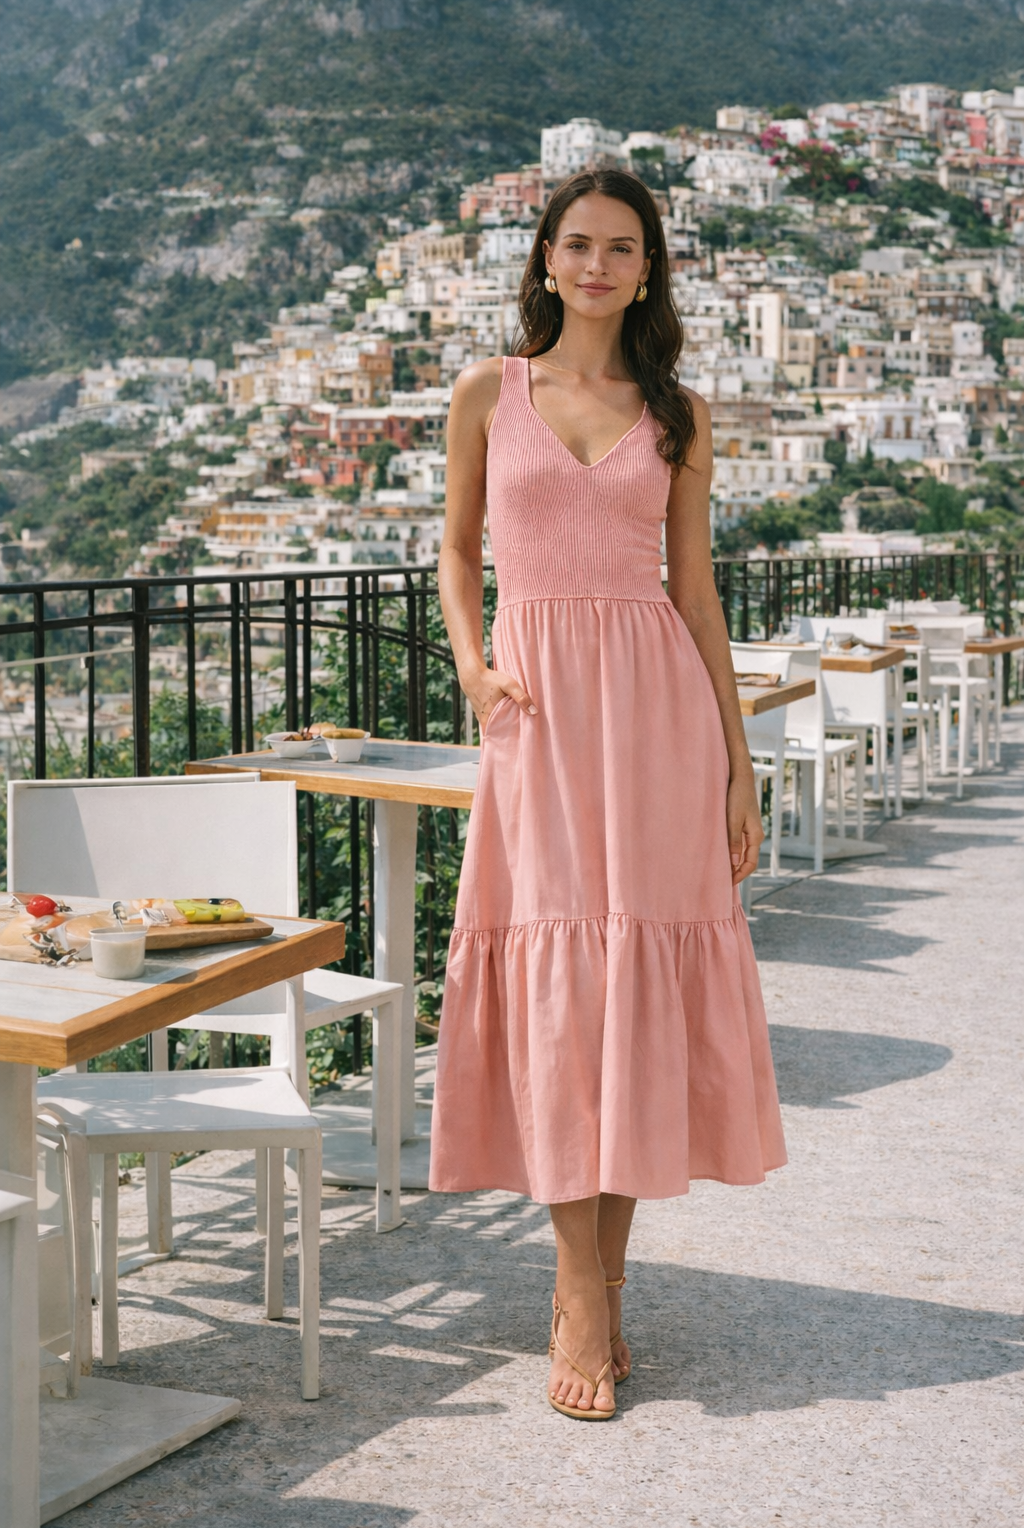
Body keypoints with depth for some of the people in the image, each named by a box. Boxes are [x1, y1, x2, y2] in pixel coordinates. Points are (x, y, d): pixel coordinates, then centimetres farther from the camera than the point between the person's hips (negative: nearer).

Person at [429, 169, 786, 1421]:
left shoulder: (678, 413, 10)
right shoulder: (489, 393, 9)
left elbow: (695, 588, 10)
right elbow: (457, 549, 17)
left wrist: (739, 766, 6)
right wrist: (473, 665, -3)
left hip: (658, 705, 1)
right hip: (539, 706, -1)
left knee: (643, 985, 1)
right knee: (556, 984, -6)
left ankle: (598, 1280, 13)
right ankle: (583, 1297, 1)